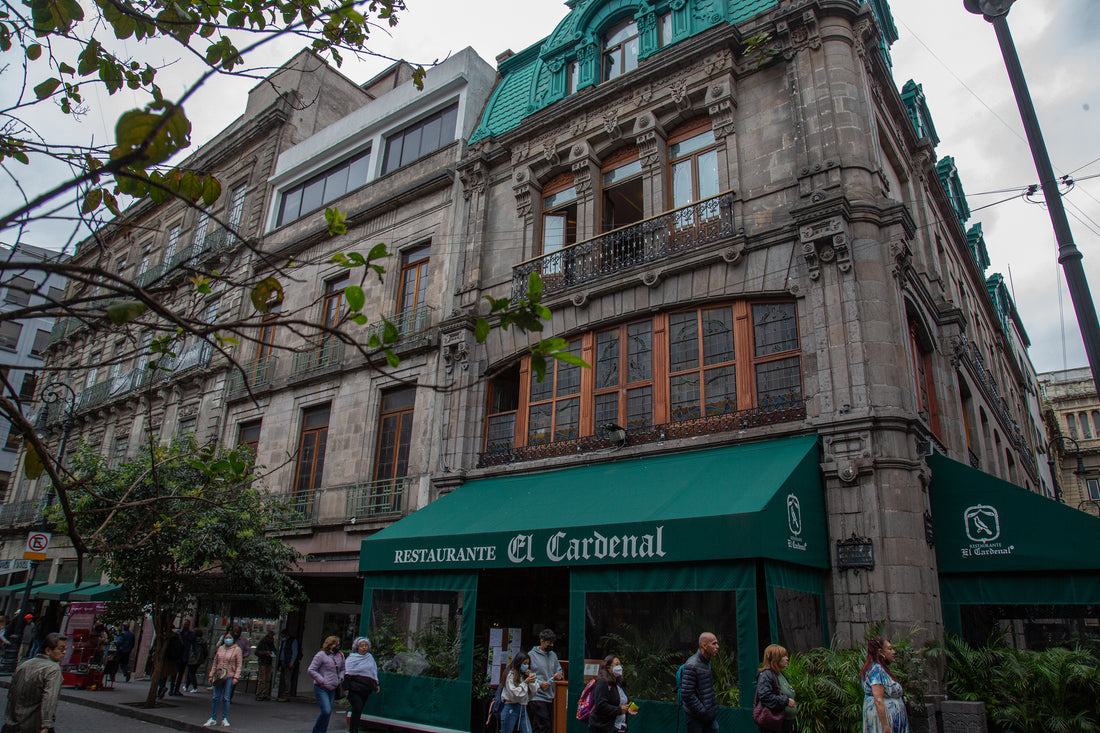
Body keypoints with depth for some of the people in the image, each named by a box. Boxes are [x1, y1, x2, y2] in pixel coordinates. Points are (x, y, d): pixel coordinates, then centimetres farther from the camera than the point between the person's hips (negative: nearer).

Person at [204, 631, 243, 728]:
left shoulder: (237, 649, -1)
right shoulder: (220, 648, 10)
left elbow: (239, 665, -3)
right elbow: (215, 663, 16)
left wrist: (236, 677, -11)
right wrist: (211, 675, 11)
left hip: (229, 676, -3)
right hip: (219, 675, 3)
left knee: (226, 698, -1)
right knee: (216, 697, 5)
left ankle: (225, 719, 11)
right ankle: (213, 719, 15)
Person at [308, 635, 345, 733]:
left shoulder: (340, 656, 11)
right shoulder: (321, 655, -8)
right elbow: (311, 670, -9)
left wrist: (341, 678, 7)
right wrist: (322, 681, -14)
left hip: (333, 689, 6)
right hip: (321, 689, -6)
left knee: (328, 713, 7)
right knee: (326, 711, -14)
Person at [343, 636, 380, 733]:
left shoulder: (370, 657, 16)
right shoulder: (352, 658, -1)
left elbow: (374, 671, 25)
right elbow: (347, 674, -4)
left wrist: (376, 684, 21)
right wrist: (347, 688, -11)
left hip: (366, 690, 5)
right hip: (355, 689, -5)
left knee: (359, 711, 6)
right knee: (357, 709, -15)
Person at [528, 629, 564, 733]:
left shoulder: (553, 655, 14)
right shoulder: (532, 655, -6)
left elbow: (559, 669, 23)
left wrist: (559, 674, 0)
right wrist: (540, 683, -19)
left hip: (550, 697, 6)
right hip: (537, 697, -6)